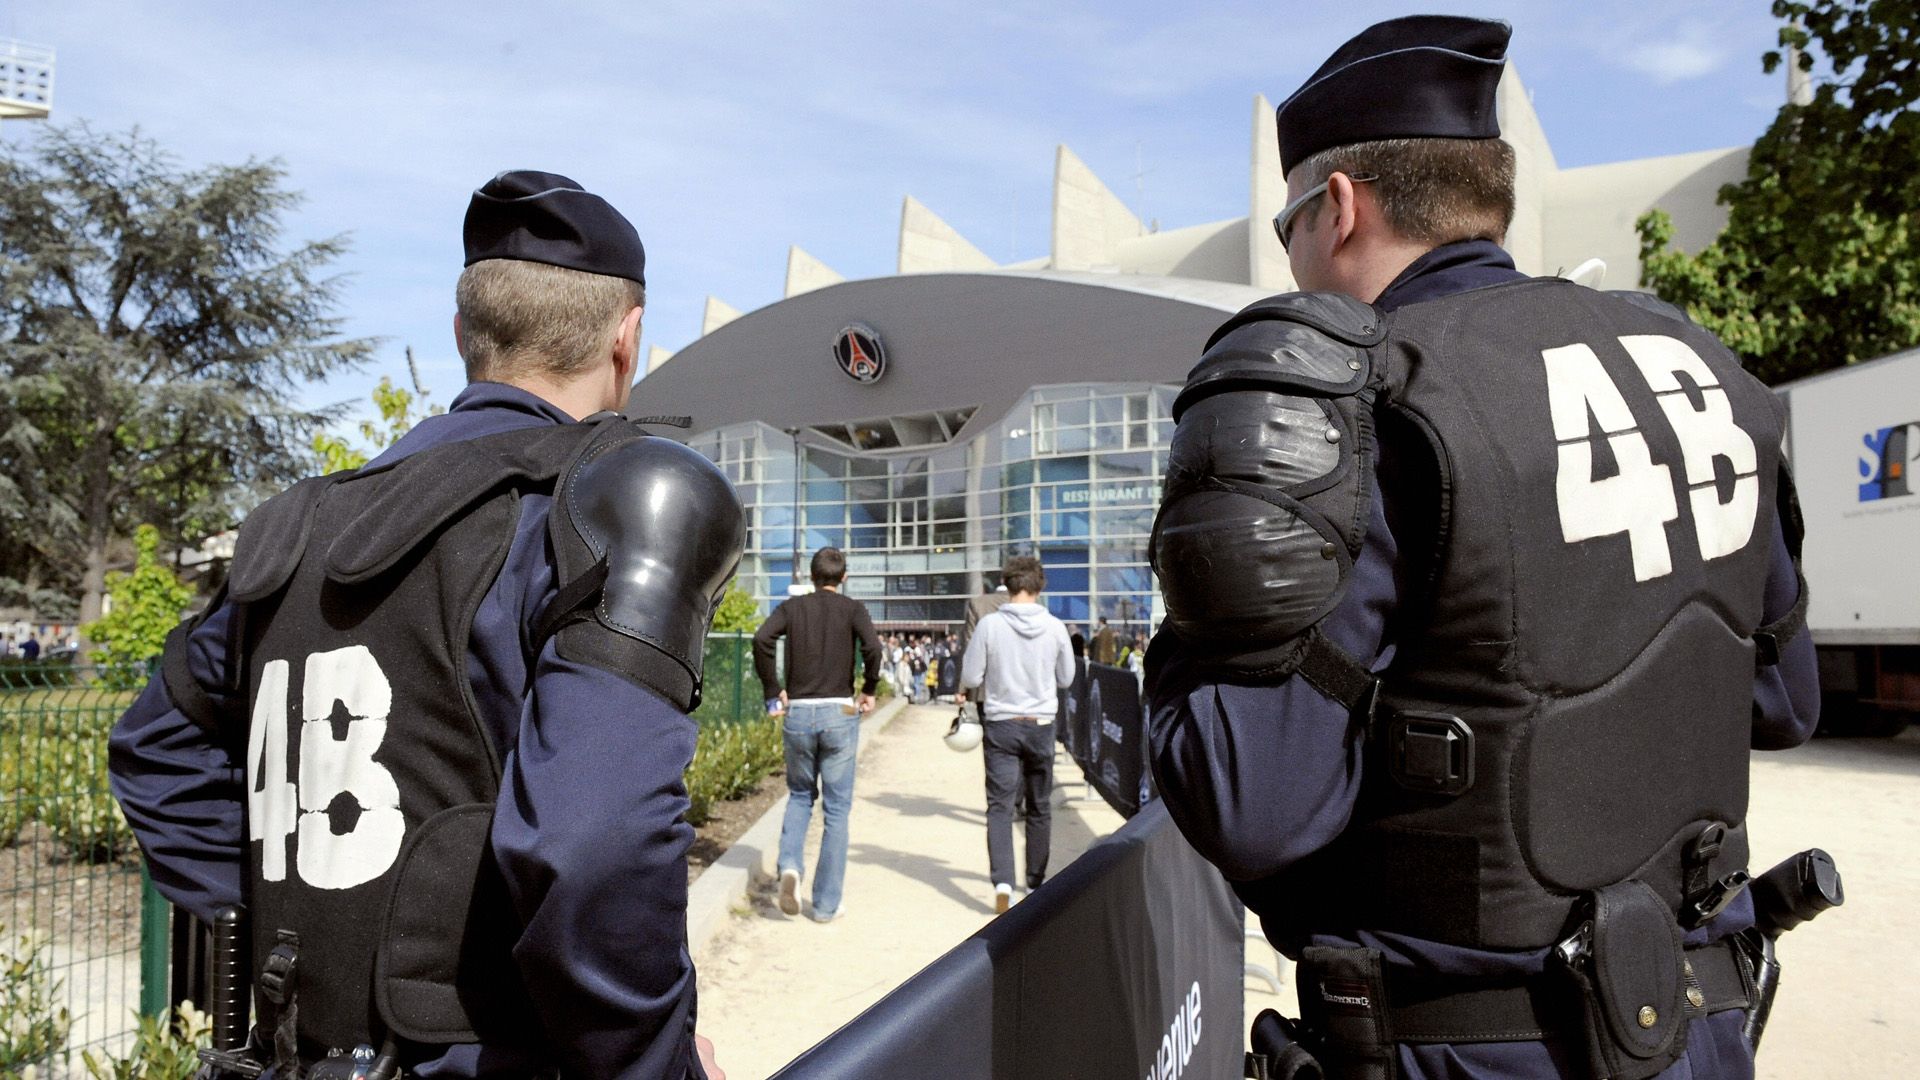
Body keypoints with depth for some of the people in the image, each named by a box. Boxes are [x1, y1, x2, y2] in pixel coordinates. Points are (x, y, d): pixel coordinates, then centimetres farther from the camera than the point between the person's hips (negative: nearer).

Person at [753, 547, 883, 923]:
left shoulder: (792, 606, 6)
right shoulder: (852, 609, 2)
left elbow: (761, 639, -10)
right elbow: (872, 646, -16)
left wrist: (773, 691, -1)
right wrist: (869, 690, -1)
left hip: (797, 712, 2)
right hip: (839, 712, -2)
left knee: (800, 795, 22)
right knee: (836, 808, 7)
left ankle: (790, 865, -2)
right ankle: (827, 903, 9)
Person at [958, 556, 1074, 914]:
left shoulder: (989, 624, -11)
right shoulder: (1055, 627, -6)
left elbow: (971, 676, -6)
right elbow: (1066, 679, 6)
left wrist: (965, 688, 16)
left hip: (1001, 724, -2)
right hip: (1041, 725, 2)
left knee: (1000, 805, 1)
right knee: (1040, 807, 15)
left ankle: (1002, 880, -15)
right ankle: (1036, 881, 27)